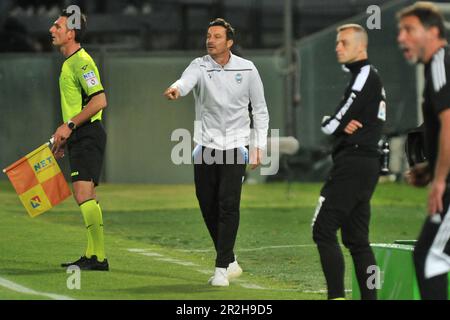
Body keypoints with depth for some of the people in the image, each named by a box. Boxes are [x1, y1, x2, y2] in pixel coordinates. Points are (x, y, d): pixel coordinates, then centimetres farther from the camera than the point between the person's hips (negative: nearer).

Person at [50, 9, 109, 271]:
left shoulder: (81, 62, -14)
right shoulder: (70, 62, 17)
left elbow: (99, 100, -23)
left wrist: (70, 125, -22)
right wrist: (64, 134, 23)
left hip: (87, 137, -11)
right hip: (79, 138, 11)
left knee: (84, 195, -17)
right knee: (87, 197, 13)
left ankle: (99, 257, -18)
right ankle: (93, 256, 18)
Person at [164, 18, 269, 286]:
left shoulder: (247, 69, 0)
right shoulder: (200, 66, -2)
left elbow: (260, 109, 8)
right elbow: (187, 81, -26)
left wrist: (259, 145, 1)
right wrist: (176, 89, -50)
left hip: (235, 146, -2)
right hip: (206, 146, 2)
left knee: (228, 204, -14)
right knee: (208, 207, 3)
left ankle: (222, 268, -11)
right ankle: (230, 262, 21)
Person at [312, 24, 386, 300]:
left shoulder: (365, 77, -10)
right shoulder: (369, 77, 21)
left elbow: (331, 126, -15)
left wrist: (337, 125, 4)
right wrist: (344, 125, -3)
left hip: (353, 163, -10)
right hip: (368, 163, 10)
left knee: (324, 230, -12)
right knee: (356, 238, 11)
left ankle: (337, 296, -16)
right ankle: (370, 297, 10)